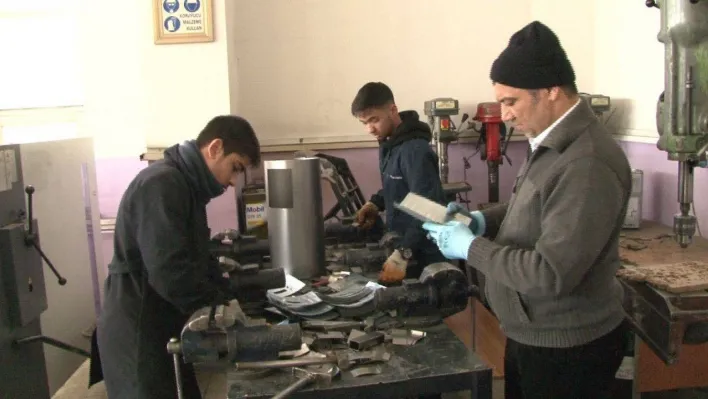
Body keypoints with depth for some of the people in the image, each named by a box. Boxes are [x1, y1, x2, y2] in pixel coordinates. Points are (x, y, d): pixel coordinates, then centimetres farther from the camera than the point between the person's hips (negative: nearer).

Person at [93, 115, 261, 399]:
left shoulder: (186, 186, 13)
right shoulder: (162, 185, -20)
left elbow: (198, 261, 16)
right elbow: (170, 272, -27)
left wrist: (233, 294, 3)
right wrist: (224, 306, -16)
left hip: (162, 330, 10)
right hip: (137, 334, -10)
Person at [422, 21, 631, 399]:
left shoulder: (588, 164, -28)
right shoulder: (550, 142, 4)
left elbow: (551, 274, -30)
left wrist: (470, 247, -21)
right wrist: (482, 220, 1)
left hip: (568, 347, -9)